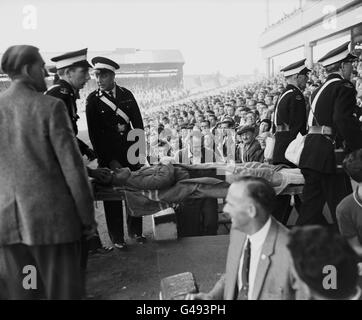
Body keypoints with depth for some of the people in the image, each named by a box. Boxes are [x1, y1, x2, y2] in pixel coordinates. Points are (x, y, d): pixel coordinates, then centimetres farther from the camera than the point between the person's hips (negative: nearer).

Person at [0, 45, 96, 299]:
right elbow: (72, 166, -11)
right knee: (64, 292, 6)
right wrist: (88, 218, -3)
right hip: (52, 219, -5)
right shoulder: (50, 107, -9)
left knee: (21, 293, 16)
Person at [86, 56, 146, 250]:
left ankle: (135, 230, 27)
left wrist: (139, 150, 1)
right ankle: (117, 237, 18)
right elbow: (94, 134, -5)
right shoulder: (93, 100, -2)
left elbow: (138, 125, 9)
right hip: (108, 155, -2)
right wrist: (109, 160, -9)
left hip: (130, 152, 3)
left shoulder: (126, 94, 5)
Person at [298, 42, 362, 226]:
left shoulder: (320, 89, 18)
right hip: (330, 156, -8)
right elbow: (344, 120, -20)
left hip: (310, 154, 8)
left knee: (311, 206, 13)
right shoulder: (344, 87, -7)